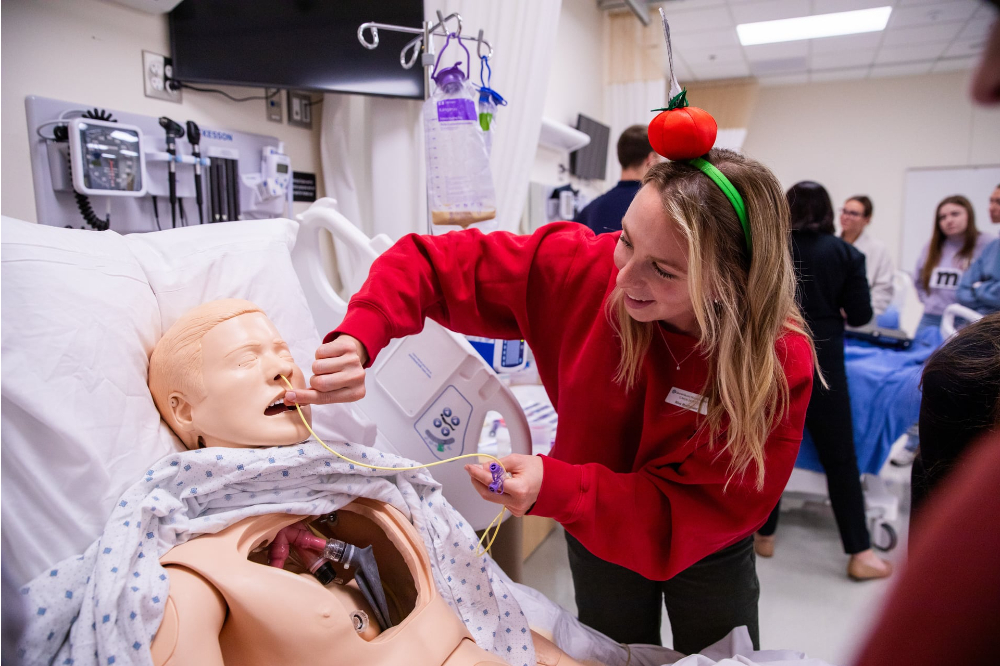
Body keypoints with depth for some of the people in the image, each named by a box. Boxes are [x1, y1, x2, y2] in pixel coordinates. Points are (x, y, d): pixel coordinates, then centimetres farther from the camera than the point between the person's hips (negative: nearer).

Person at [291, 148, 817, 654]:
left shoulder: (780, 364, -31)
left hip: (707, 556, 0)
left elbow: (709, 507, -29)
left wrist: (553, 489, -42)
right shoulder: (584, 265, -29)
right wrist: (359, 338, -41)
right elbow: (434, 263, -22)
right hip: (596, 537, 1)